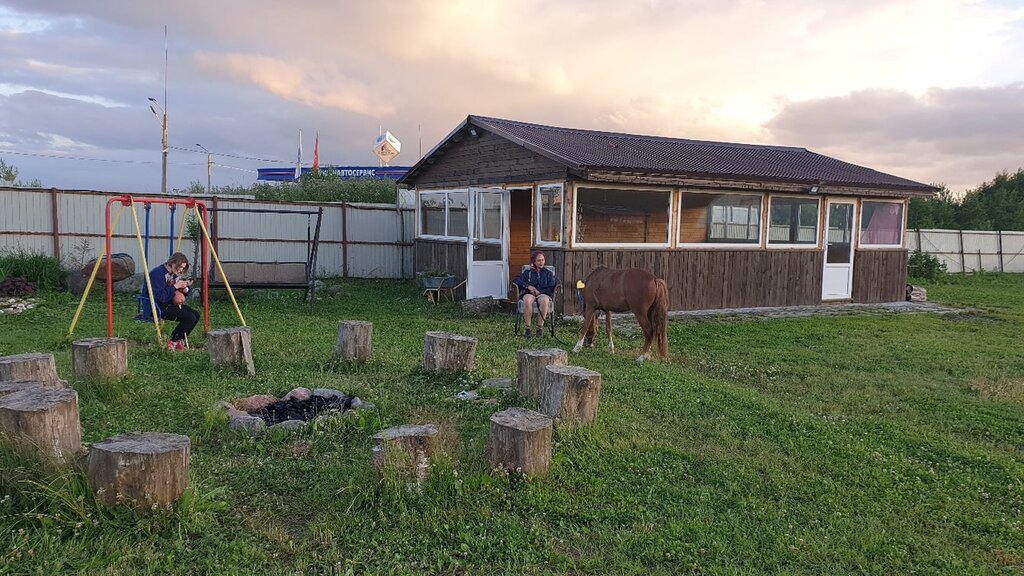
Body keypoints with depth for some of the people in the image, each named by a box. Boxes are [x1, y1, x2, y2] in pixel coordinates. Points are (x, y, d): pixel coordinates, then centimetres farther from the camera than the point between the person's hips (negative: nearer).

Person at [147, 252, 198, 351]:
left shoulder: (174, 274, 11)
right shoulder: (157, 273, -18)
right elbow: (159, 296, -26)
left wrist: (186, 287, -7)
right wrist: (175, 287, -22)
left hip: (170, 304, 9)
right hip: (159, 307, -9)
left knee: (196, 315, -4)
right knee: (190, 317, -21)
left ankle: (179, 340, 4)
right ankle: (172, 342, -7)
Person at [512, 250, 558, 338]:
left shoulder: (548, 273, 19)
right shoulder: (527, 272, 18)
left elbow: (551, 288, 7)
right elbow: (516, 280, 5)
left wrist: (539, 291, -9)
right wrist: (528, 286, -10)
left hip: (543, 294, 0)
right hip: (529, 293, 0)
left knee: (544, 301, -39)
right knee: (527, 300, -38)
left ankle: (540, 327, -29)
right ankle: (528, 327, -30)